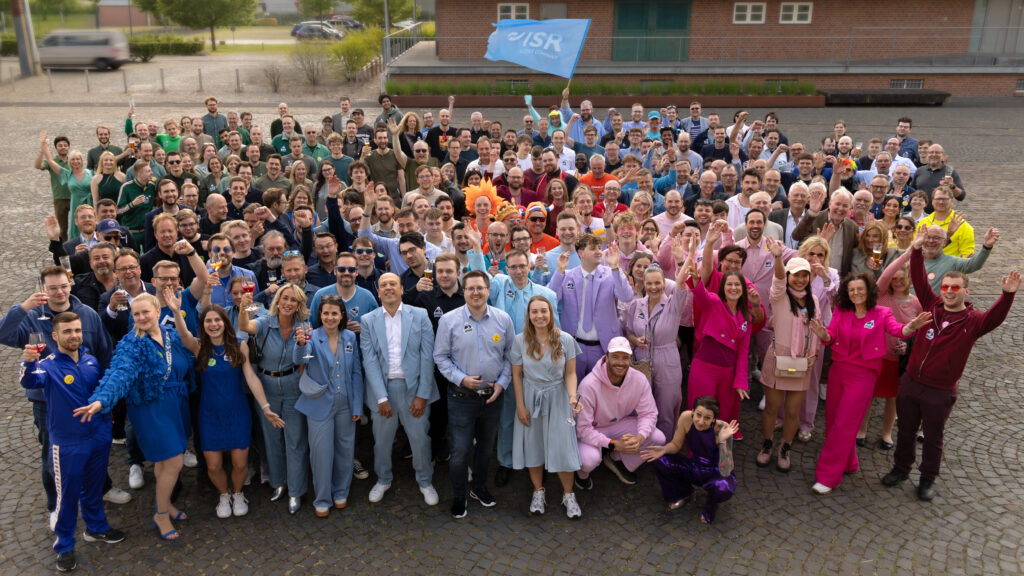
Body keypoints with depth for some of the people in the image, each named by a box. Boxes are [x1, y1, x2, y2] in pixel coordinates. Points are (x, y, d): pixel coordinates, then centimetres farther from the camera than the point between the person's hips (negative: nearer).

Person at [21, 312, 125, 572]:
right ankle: (64, 546, 24)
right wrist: (28, 363, -57)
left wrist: (106, 416, 13)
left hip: (99, 437, 5)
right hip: (67, 443, -4)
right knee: (68, 494, 7)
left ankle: (96, 528, 42)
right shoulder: (48, 365, -15)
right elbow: (30, 381, -38)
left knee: (94, 487, 21)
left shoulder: (91, 361, 0)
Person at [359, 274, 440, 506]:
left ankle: (425, 481, 29)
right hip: (382, 387, 1)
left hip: (414, 386, -1)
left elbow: (427, 356, -4)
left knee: (420, 438, 6)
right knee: (382, 439, 12)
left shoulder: (420, 316, -1)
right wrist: (381, 397, -11)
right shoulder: (368, 321, 1)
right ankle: (383, 479, 37)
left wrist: (422, 395, -9)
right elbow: (369, 361, -4)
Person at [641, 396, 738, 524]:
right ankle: (681, 493, 11)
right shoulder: (686, 418, -20)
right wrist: (664, 449, -24)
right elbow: (676, 445, -2)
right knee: (659, 460, -19)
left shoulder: (722, 429, -29)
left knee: (723, 489, -38)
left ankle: (710, 506, 2)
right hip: (694, 468, 4)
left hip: (717, 473, -4)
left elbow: (725, 472, -32)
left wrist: (723, 441, -43)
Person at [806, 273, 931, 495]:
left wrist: (911, 327, -45)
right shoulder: (841, 312, 2)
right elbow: (831, 337, -7)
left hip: (862, 374, -4)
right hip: (838, 369, 4)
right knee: (832, 420, 12)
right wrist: (823, 333, -32)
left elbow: (897, 329, -21)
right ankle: (847, 464, 34)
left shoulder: (881, 313, -5)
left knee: (843, 425, -5)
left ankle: (828, 476, 3)